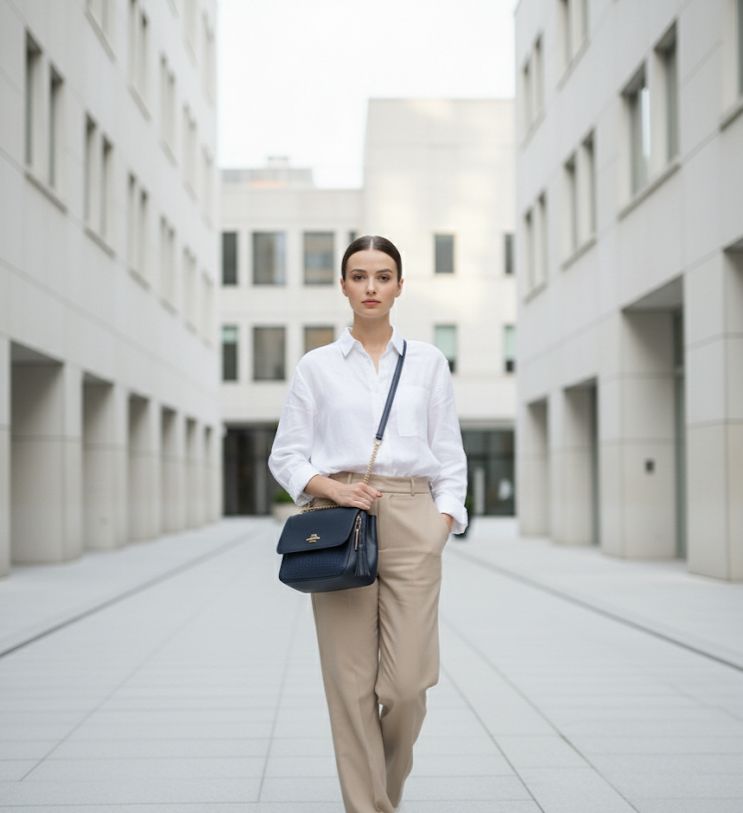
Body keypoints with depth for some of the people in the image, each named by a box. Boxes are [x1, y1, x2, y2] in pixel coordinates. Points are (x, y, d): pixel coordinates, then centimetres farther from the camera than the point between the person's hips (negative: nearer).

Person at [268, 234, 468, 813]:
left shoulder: (429, 361, 10)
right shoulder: (317, 365, 7)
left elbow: (450, 456, 9)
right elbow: (286, 455, 6)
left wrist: (442, 526, -3)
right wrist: (334, 489, -12)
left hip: (411, 522, 0)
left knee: (407, 684, -4)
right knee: (352, 684, -2)